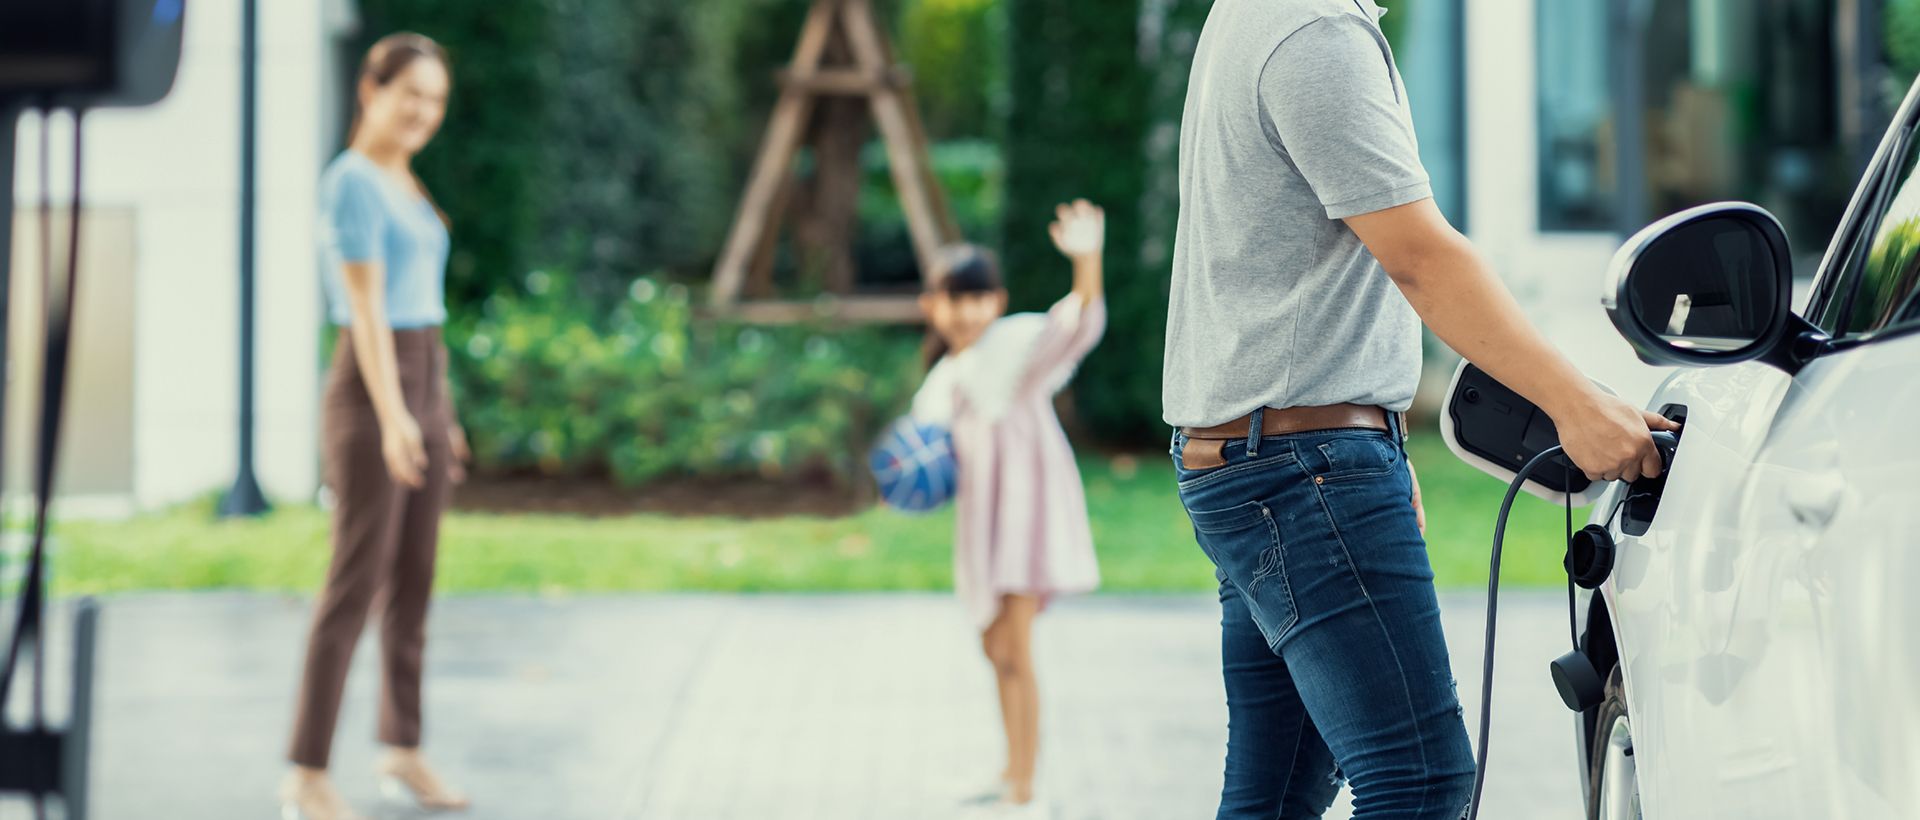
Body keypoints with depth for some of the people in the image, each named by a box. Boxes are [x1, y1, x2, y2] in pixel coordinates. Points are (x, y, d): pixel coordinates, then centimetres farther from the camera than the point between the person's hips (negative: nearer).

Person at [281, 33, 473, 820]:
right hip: (369, 398, -9)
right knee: (357, 585, -9)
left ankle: (402, 751, 23)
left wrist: (438, 412, 21)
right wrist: (392, 418, -32)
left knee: (414, 580, 12)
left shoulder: (402, 183, 14)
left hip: (421, 389, 9)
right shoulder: (352, 184, -16)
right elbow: (365, 308, -24)